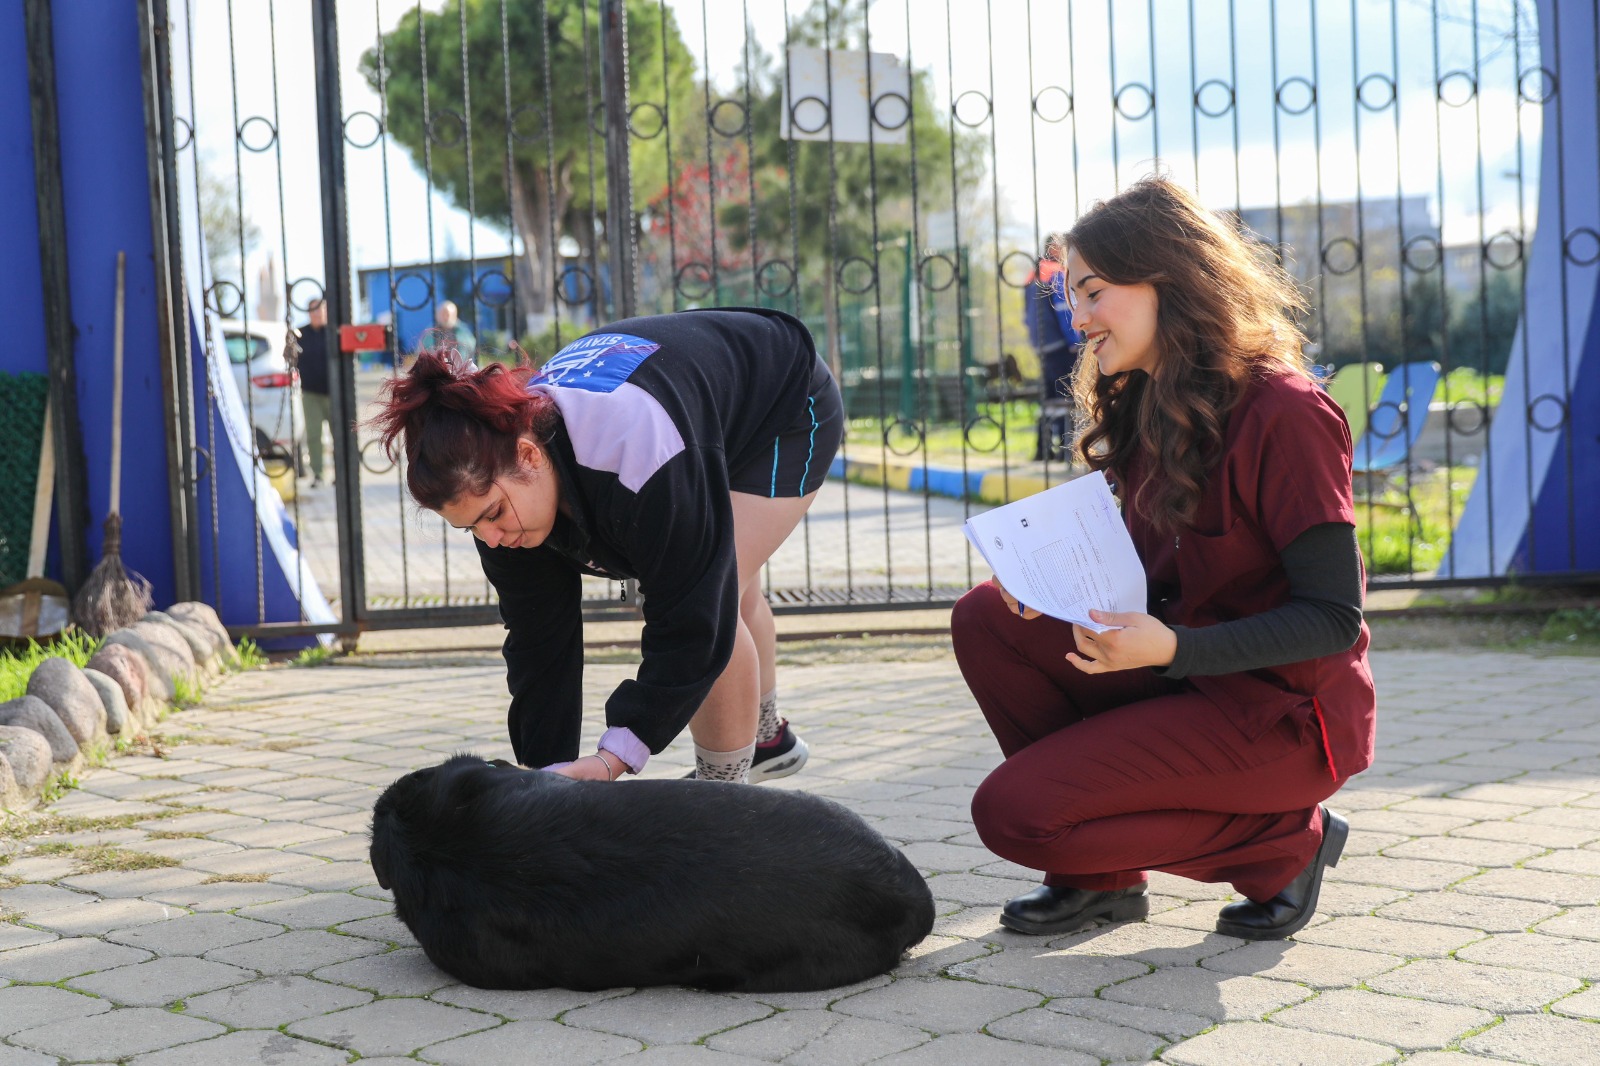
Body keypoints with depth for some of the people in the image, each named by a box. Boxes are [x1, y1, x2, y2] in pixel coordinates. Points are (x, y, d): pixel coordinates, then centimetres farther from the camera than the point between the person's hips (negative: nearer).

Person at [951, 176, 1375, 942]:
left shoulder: (1282, 412, -20)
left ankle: (1282, 840, 0)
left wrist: (1171, 649, -30)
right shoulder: (1150, 407, 6)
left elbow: (1333, 617, -19)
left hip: (1282, 713, -8)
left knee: (1011, 813, -15)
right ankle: (1101, 874, 5)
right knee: (988, 619, -7)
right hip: (1183, 675, 8)